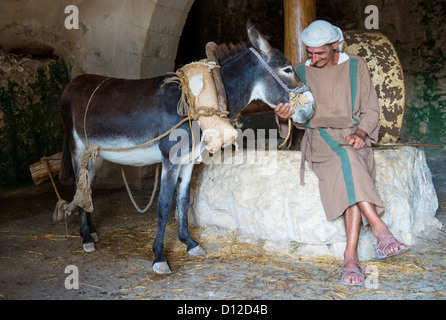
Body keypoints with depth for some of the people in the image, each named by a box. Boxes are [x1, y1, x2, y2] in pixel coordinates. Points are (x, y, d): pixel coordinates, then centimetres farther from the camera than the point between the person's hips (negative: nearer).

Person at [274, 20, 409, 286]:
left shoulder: (357, 66, 9)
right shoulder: (302, 72, 11)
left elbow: (371, 110, 7)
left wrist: (360, 133, -14)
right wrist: (284, 116, -14)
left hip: (353, 136, 0)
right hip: (320, 138, 0)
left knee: (351, 176, -34)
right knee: (347, 159, -36)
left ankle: (351, 257, -38)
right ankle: (380, 230, -40)